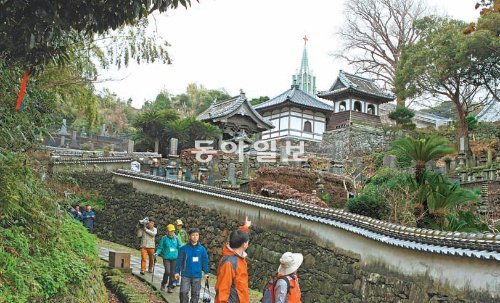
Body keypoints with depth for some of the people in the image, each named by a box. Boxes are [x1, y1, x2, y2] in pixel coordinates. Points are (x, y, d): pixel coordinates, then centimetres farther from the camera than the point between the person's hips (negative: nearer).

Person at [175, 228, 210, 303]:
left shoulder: (202, 249, -1)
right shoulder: (184, 248, -5)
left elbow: (205, 261, 4)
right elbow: (179, 261, -1)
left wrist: (206, 272, 3)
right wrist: (177, 272, -1)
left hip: (197, 276, 1)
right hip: (185, 275, -1)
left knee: (195, 294, 10)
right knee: (183, 293, -4)